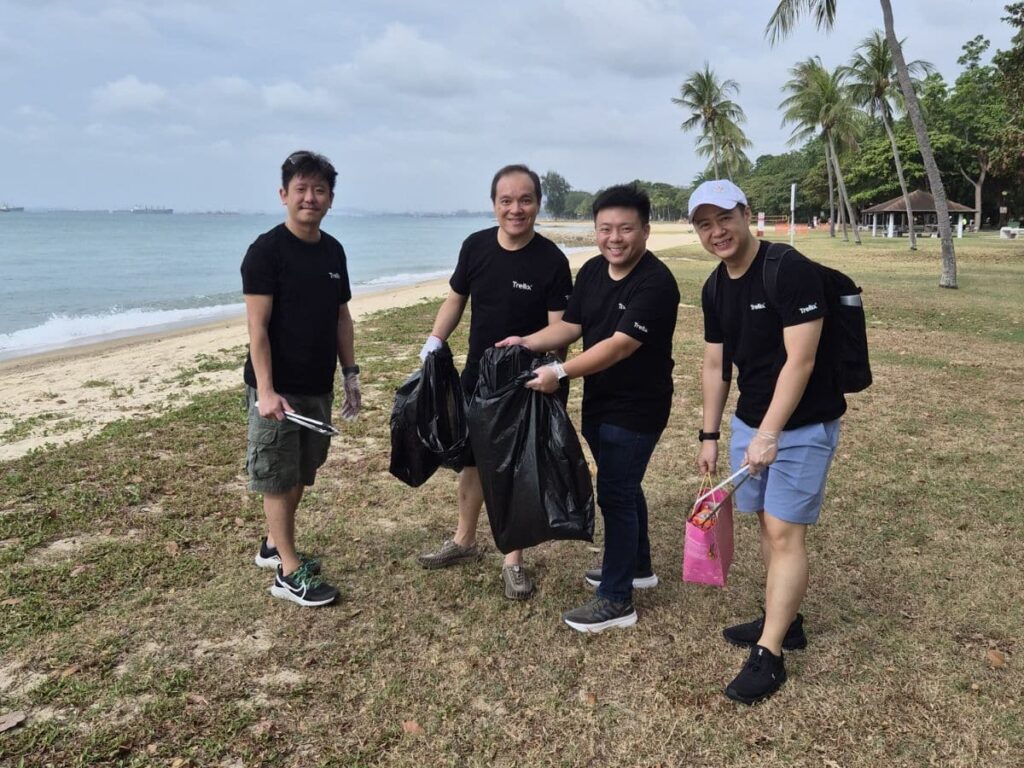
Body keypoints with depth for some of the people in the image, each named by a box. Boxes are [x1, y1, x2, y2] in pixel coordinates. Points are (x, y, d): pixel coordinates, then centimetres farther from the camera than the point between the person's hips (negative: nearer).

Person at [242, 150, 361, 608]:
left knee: (301, 474, 17)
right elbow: (257, 326, -15)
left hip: (319, 386, 7)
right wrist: (265, 390, -21)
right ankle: (289, 573, 12)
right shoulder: (266, 250, -11)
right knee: (278, 478, 3)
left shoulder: (333, 251, 9)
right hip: (278, 388, -7)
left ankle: (273, 545, 35)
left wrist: (350, 373, 11)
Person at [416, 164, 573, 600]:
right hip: (476, 376, 5)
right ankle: (464, 541, 38)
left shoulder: (551, 261, -15)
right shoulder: (476, 246, -2)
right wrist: (434, 341, -6)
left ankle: (513, 561, 23)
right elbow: (456, 300, 8)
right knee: (472, 458, 18)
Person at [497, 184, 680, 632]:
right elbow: (570, 326, 5)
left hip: (636, 410, -8)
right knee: (623, 487, 21)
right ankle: (637, 566, 40)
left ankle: (617, 601, 8)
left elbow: (620, 344, -29)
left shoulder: (655, 283, -22)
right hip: (598, 403, 8)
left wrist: (560, 373, -34)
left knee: (615, 494, -4)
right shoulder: (592, 272, 4)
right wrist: (528, 343, -12)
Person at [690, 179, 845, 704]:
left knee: (785, 532, -5)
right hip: (750, 421, 7)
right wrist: (709, 435, 12)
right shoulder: (715, 289, 5)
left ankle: (769, 655, 2)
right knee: (768, 523, 14)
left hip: (802, 424, -7)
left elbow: (799, 360, -23)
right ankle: (785, 621, 30)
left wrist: (769, 434, -25)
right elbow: (715, 366, 11)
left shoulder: (790, 271, -19)